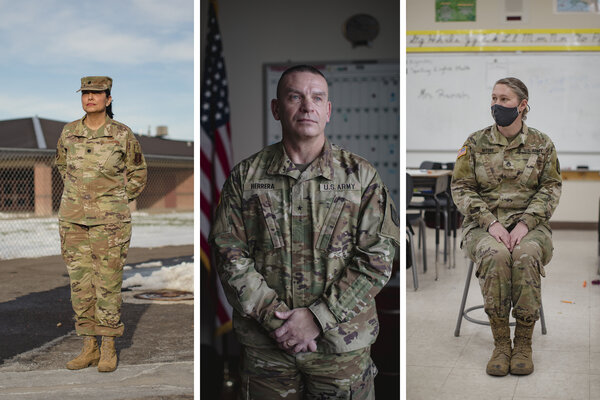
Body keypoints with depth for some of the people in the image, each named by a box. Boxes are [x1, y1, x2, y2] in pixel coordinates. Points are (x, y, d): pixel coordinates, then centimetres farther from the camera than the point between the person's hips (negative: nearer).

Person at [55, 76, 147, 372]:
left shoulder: (122, 134, -5)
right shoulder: (69, 132, 3)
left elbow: (137, 174, 8)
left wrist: (115, 204, 3)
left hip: (109, 220, -3)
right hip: (73, 217, 3)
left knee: (108, 283, 0)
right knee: (80, 283, 6)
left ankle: (108, 350, 11)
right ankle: (89, 348, 16)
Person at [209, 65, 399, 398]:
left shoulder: (361, 176, 0)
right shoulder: (245, 177, 3)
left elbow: (377, 258, -6)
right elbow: (231, 257, -1)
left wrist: (318, 317, -14)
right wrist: (275, 318, -13)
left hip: (341, 343, 0)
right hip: (265, 345, 1)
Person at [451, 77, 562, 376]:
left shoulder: (542, 144, 6)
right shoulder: (475, 143, 5)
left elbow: (550, 188, 1)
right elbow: (461, 188, 0)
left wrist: (525, 223, -16)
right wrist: (491, 223, -15)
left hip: (529, 225, 0)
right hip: (484, 225, 0)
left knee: (526, 255, -35)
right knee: (496, 254, -35)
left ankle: (524, 344, -22)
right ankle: (500, 344, -24)